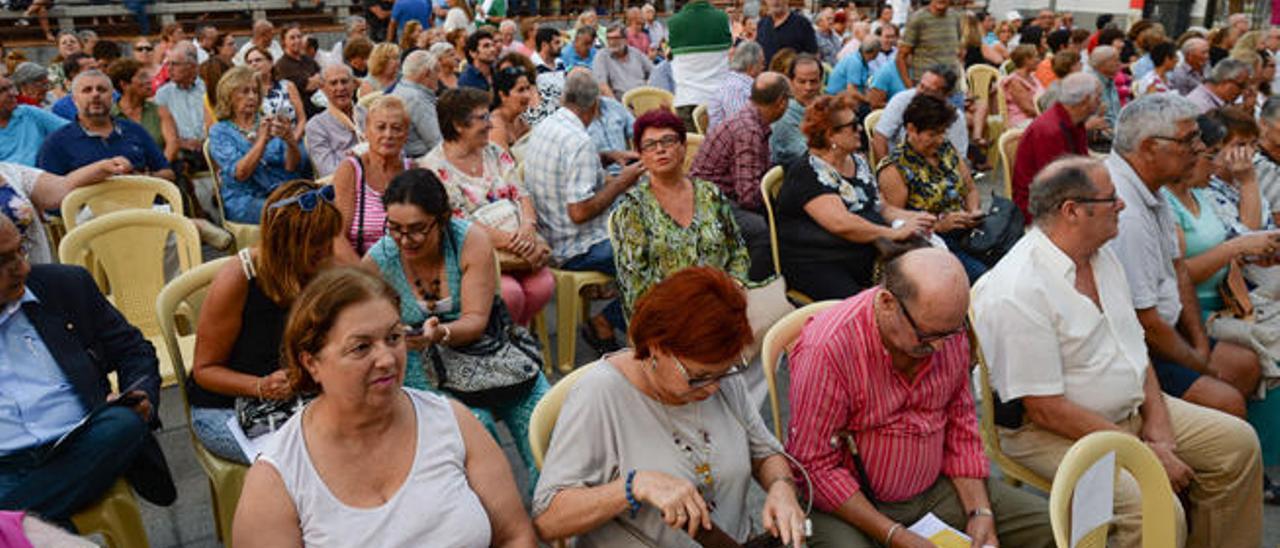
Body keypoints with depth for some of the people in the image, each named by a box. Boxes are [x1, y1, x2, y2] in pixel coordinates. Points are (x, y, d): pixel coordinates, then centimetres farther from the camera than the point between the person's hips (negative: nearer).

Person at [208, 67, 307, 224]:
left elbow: (293, 167, 3)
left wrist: (290, 141, -17)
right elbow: (239, 174, -9)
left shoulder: (269, 124, 19)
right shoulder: (220, 131, 9)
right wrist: (262, 140, -19)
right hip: (244, 200, -3)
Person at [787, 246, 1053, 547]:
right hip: (849, 504, -5)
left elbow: (961, 426, 8)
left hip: (936, 489, 5)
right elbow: (815, 467, -20)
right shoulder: (826, 349, -25)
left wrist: (979, 512, -2)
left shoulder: (948, 332, -4)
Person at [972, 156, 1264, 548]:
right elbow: (1046, 409, -24)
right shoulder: (1015, 294, -26)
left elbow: (1134, 346, 12)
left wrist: (1157, 423, -2)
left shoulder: (1103, 256, 4)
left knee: (1237, 443, 8)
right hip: (1053, 433, -9)